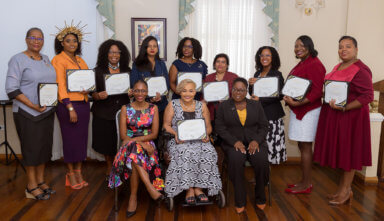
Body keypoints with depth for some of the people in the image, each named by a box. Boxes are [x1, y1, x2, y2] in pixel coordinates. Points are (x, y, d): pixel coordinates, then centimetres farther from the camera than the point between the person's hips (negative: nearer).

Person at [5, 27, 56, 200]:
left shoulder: (46, 59, 13)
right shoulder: (18, 60, -7)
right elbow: (11, 89, -13)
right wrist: (33, 105, -20)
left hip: (47, 111, 6)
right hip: (28, 113, -6)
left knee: (45, 145, 12)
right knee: (31, 147, 1)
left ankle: (40, 180, 27)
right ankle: (32, 186, 15)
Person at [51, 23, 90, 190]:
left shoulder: (80, 60, 16)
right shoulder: (58, 59, -4)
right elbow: (60, 85, -12)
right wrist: (70, 108, -18)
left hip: (83, 103, 6)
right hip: (68, 104, -6)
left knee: (82, 138, 9)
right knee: (70, 139, 2)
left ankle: (78, 172, 21)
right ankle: (71, 173, 17)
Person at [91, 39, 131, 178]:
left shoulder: (127, 71, 9)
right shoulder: (98, 71, 3)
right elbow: (92, 93, 1)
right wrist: (99, 95, -20)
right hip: (104, 112, -1)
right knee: (106, 141, 7)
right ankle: (109, 166, 30)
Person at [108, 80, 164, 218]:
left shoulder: (153, 108, 8)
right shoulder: (125, 109, 7)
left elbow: (154, 134, 1)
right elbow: (123, 135, -1)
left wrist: (135, 139, -12)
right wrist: (141, 143, -15)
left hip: (148, 144, 0)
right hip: (129, 144, 0)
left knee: (134, 155, -34)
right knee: (135, 151, -36)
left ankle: (133, 197, -27)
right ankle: (150, 188, -37)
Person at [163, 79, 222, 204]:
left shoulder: (202, 106, 14)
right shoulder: (172, 105, 8)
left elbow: (208, 126, 13)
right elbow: (166, 125, 5)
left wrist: (206, 134, -9)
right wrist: (175, 134, -14)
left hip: (199, 140, 2)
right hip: (179, 141, -2)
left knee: (207, 151, -30)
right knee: (186, 152, -35)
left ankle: (198, 188, -21)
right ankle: (189, 189, -25)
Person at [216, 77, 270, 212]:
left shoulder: (256, 105, 14)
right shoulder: (223, 106, 9)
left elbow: (264, 126, 9)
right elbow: (220, 128, 0)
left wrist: (256, 140, -11)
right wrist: (235, 142, -15)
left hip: (254, 142, 2)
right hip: (233, 143, -1)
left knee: (262, 160, -29)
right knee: (236, 159, -34)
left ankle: (260, 198, -5)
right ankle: (240, 200, -18)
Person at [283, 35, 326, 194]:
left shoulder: (314, 64, -12)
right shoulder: (301, 64, 17)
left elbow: (317, 92, -19)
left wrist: (297, 103, -25)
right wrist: (289, 98, 4)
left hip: (307, 111, -9)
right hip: (297, 109, 9)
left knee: (305, 147, -2)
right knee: (302, 146, 13)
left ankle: (306, 185, 10)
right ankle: (305, 181, 24)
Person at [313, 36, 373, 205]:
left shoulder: (360, 70, -14)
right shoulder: (338, 67, 12)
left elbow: (367, 96, -19)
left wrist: (344, 108, -26)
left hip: (350, 117, -8)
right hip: (333, 117, 8)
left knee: (349, 151, 3)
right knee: (339, 150, 13)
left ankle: (346, 190, 16)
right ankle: (343, 186, 26)